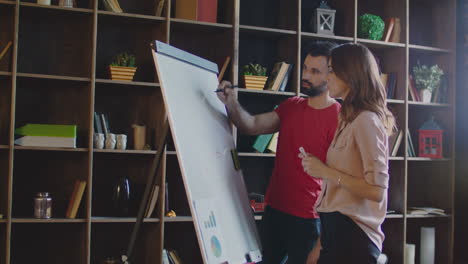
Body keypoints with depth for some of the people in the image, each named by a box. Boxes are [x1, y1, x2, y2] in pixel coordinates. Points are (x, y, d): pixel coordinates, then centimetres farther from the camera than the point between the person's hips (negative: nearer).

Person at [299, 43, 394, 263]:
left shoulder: (366, 120, -13)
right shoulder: (350, 120, 14)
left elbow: (377, 191, -19)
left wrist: (325, 171, -15)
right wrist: (318, 167, 5)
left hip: (351, 235, -8)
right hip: (336, 228, 8)